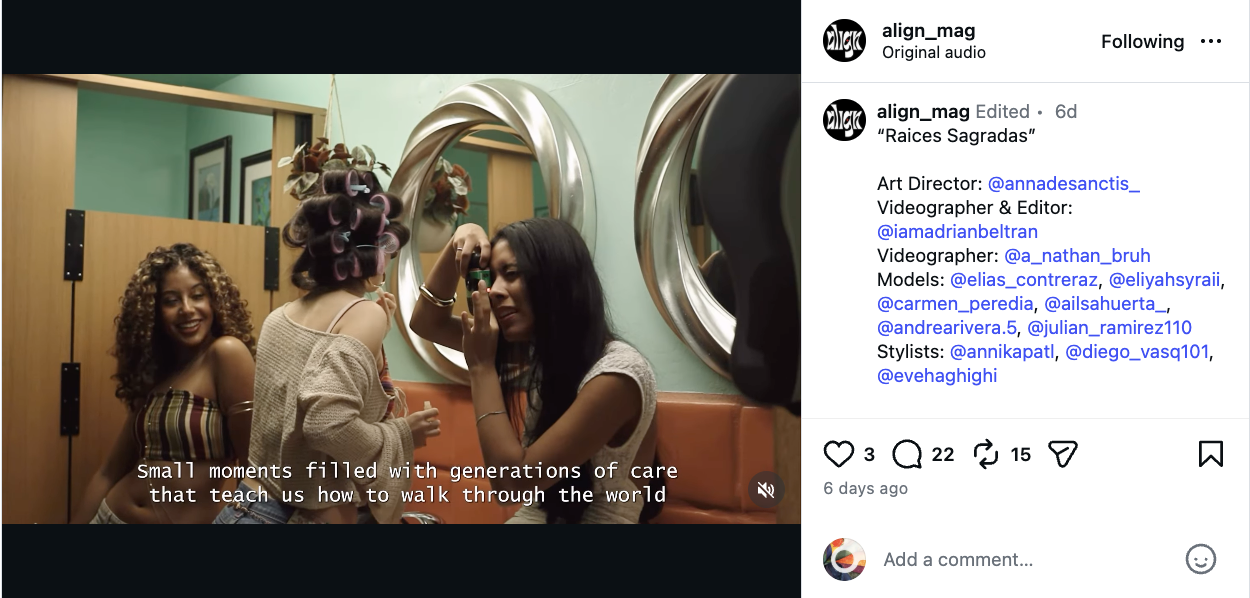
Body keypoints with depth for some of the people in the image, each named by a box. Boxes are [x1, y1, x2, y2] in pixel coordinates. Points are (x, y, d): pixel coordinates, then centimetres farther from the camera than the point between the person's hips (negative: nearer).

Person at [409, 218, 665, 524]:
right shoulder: (532, 350, 2)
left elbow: (512, 477, -21)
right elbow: (427, 323, 10)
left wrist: (482, 366, -16)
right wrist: (457, 241, -3)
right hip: (534, 514, 7)